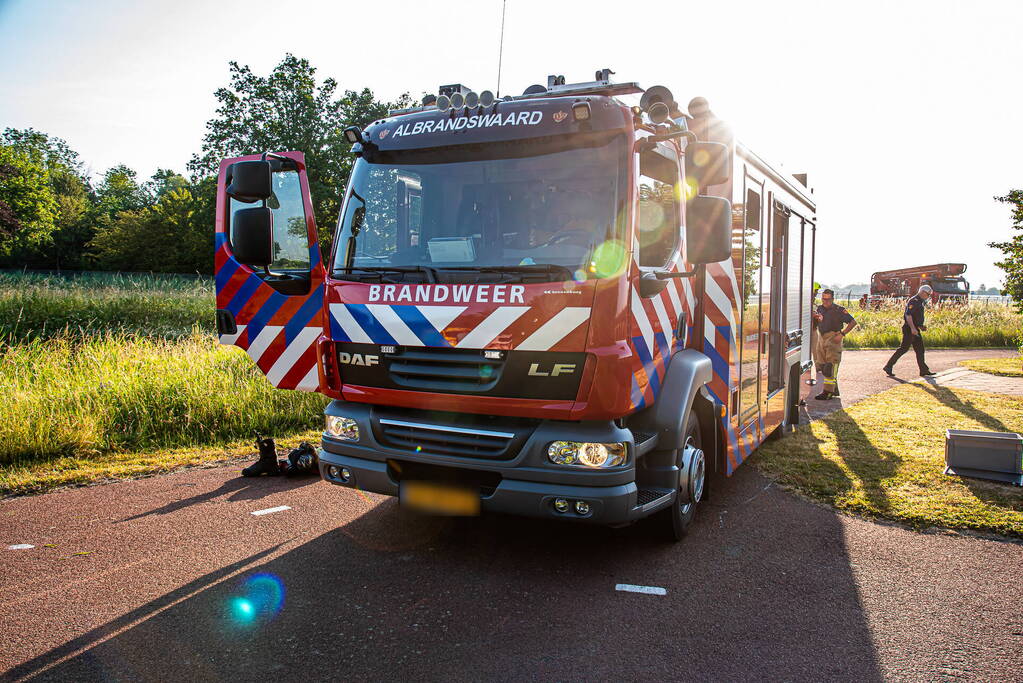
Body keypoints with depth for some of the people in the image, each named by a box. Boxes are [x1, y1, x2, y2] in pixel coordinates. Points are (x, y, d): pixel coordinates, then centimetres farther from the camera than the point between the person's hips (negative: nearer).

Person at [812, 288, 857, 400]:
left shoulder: (839, 310, -9)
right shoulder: (819, 309, 10)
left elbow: (853, 322, -9)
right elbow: (814, 327, 22)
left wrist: (842, 334, -14)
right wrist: (814, 318, 2)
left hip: (833, 339, -7)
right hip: (821, 339, 7)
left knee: (830, 367, -9)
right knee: (822, 366, 10)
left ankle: (828, 392, -7)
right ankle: (834, 389, 22)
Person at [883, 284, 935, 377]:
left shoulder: (920, 302, 18)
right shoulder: (914, 301, -14)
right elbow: (908, 315, -24)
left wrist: (921, 326, 19)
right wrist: (913, 328, -30)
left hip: (915, 329, 10)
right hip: (909, 329, -10)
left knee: (920, 349, 9)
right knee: (904, 348, -9)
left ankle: (924, 370, 12)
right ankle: (888, 366, -5)